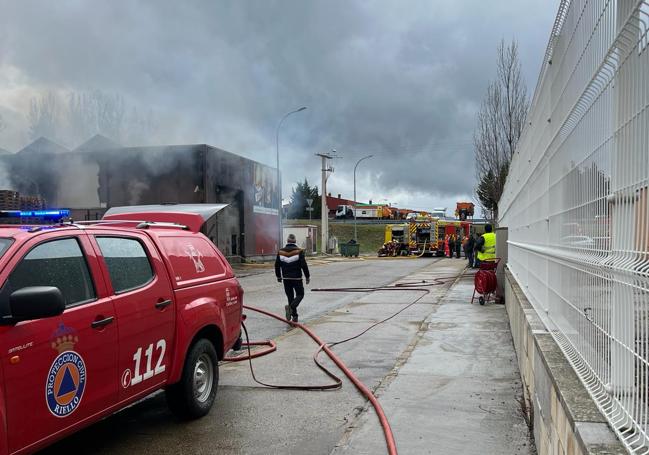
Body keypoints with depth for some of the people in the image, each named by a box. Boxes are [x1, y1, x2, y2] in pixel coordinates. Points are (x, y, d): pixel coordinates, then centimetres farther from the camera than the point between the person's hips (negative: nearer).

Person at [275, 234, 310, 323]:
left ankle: (294, 316, 12)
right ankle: (291, 307, -18)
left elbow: (277, 265, 8)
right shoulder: (299, 251, -9)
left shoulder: (280, 252, 2)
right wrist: (308, 276, 0)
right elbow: (304, 265, -11)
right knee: (300, 294, 9)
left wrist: (278, 276, 21)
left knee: (290, 296, 11)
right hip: (296, 278, -3)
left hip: (286, 278, 3)